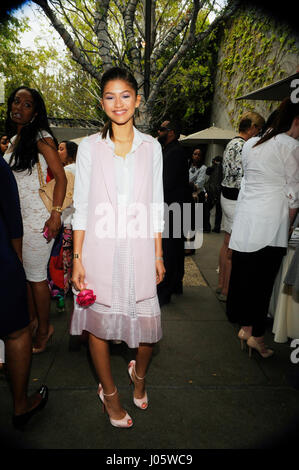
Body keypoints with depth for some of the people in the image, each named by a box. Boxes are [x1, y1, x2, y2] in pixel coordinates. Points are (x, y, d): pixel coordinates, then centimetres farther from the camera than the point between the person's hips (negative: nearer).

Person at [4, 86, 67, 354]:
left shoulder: (41, 137, -6)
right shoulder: (13, 140, 16)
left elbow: (61, 176, -13)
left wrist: (56, 214, -21)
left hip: (36, 216, -7)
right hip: (16, 216, 7)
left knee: (36, 276, 0)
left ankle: (44, 331, 18)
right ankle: (31, 321, 32)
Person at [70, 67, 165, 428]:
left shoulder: (151, 147, 6)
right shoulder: (89, 147, 2)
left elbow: (156, 206, 7)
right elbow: (81, 207, 1)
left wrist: (158, 255, 6)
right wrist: (77, 258, -4)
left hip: (138, 252, 1)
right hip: (99, 251, 0)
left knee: (148, 326, 5)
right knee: (98, 324, 10)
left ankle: (139, 374, 41)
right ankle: (109, 392, 38)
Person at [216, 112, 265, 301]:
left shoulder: (232, 143, 16)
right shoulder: (242, 146, -16)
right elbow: (242, 177, -22)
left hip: (227, 196, 11)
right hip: (237, 198, -11)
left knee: (227, 244, 16)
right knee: (234, 248, -3)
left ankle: (221, 284, 27)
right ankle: (226, 291, 7)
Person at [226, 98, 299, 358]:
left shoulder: (251, 144, 12)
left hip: (244, 219, 6)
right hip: (271, 222, -6)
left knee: (242, 274, 11)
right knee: (263, 280, 2)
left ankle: (245, 327, 25)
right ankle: (256, 335, 13)